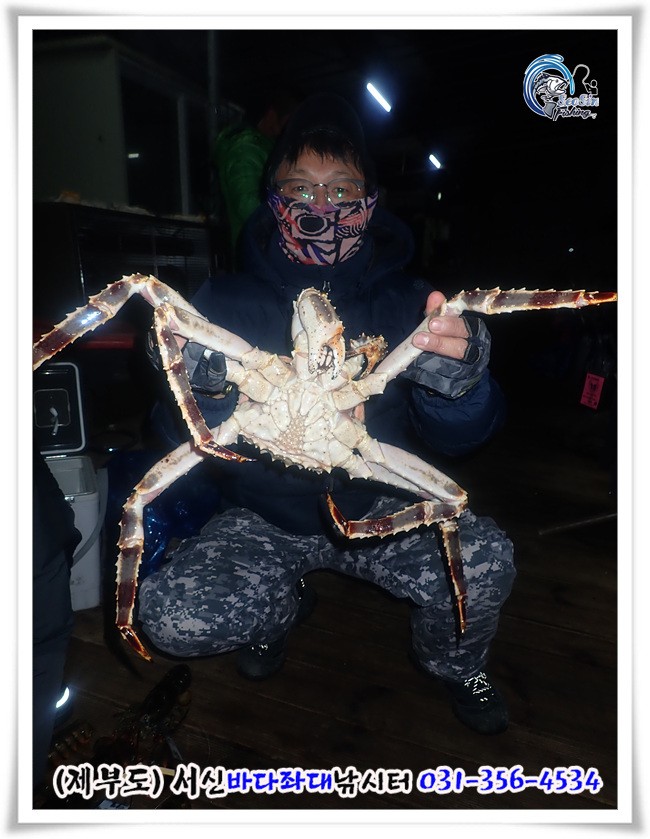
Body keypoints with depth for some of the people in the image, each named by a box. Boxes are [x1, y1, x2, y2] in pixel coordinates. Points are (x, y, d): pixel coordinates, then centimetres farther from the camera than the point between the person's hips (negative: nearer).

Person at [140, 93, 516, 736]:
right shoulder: (226, 302, -5)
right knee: (172, 616, -22)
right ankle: (280, 603, 15)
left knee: (486, 561, -24)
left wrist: (456, 376, -32)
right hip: (262, 519, 1)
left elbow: (458, 435, -10)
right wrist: (205, 389, -30)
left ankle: (452, 661, 14)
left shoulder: (407, 302, -5)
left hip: (379, 509, 0)